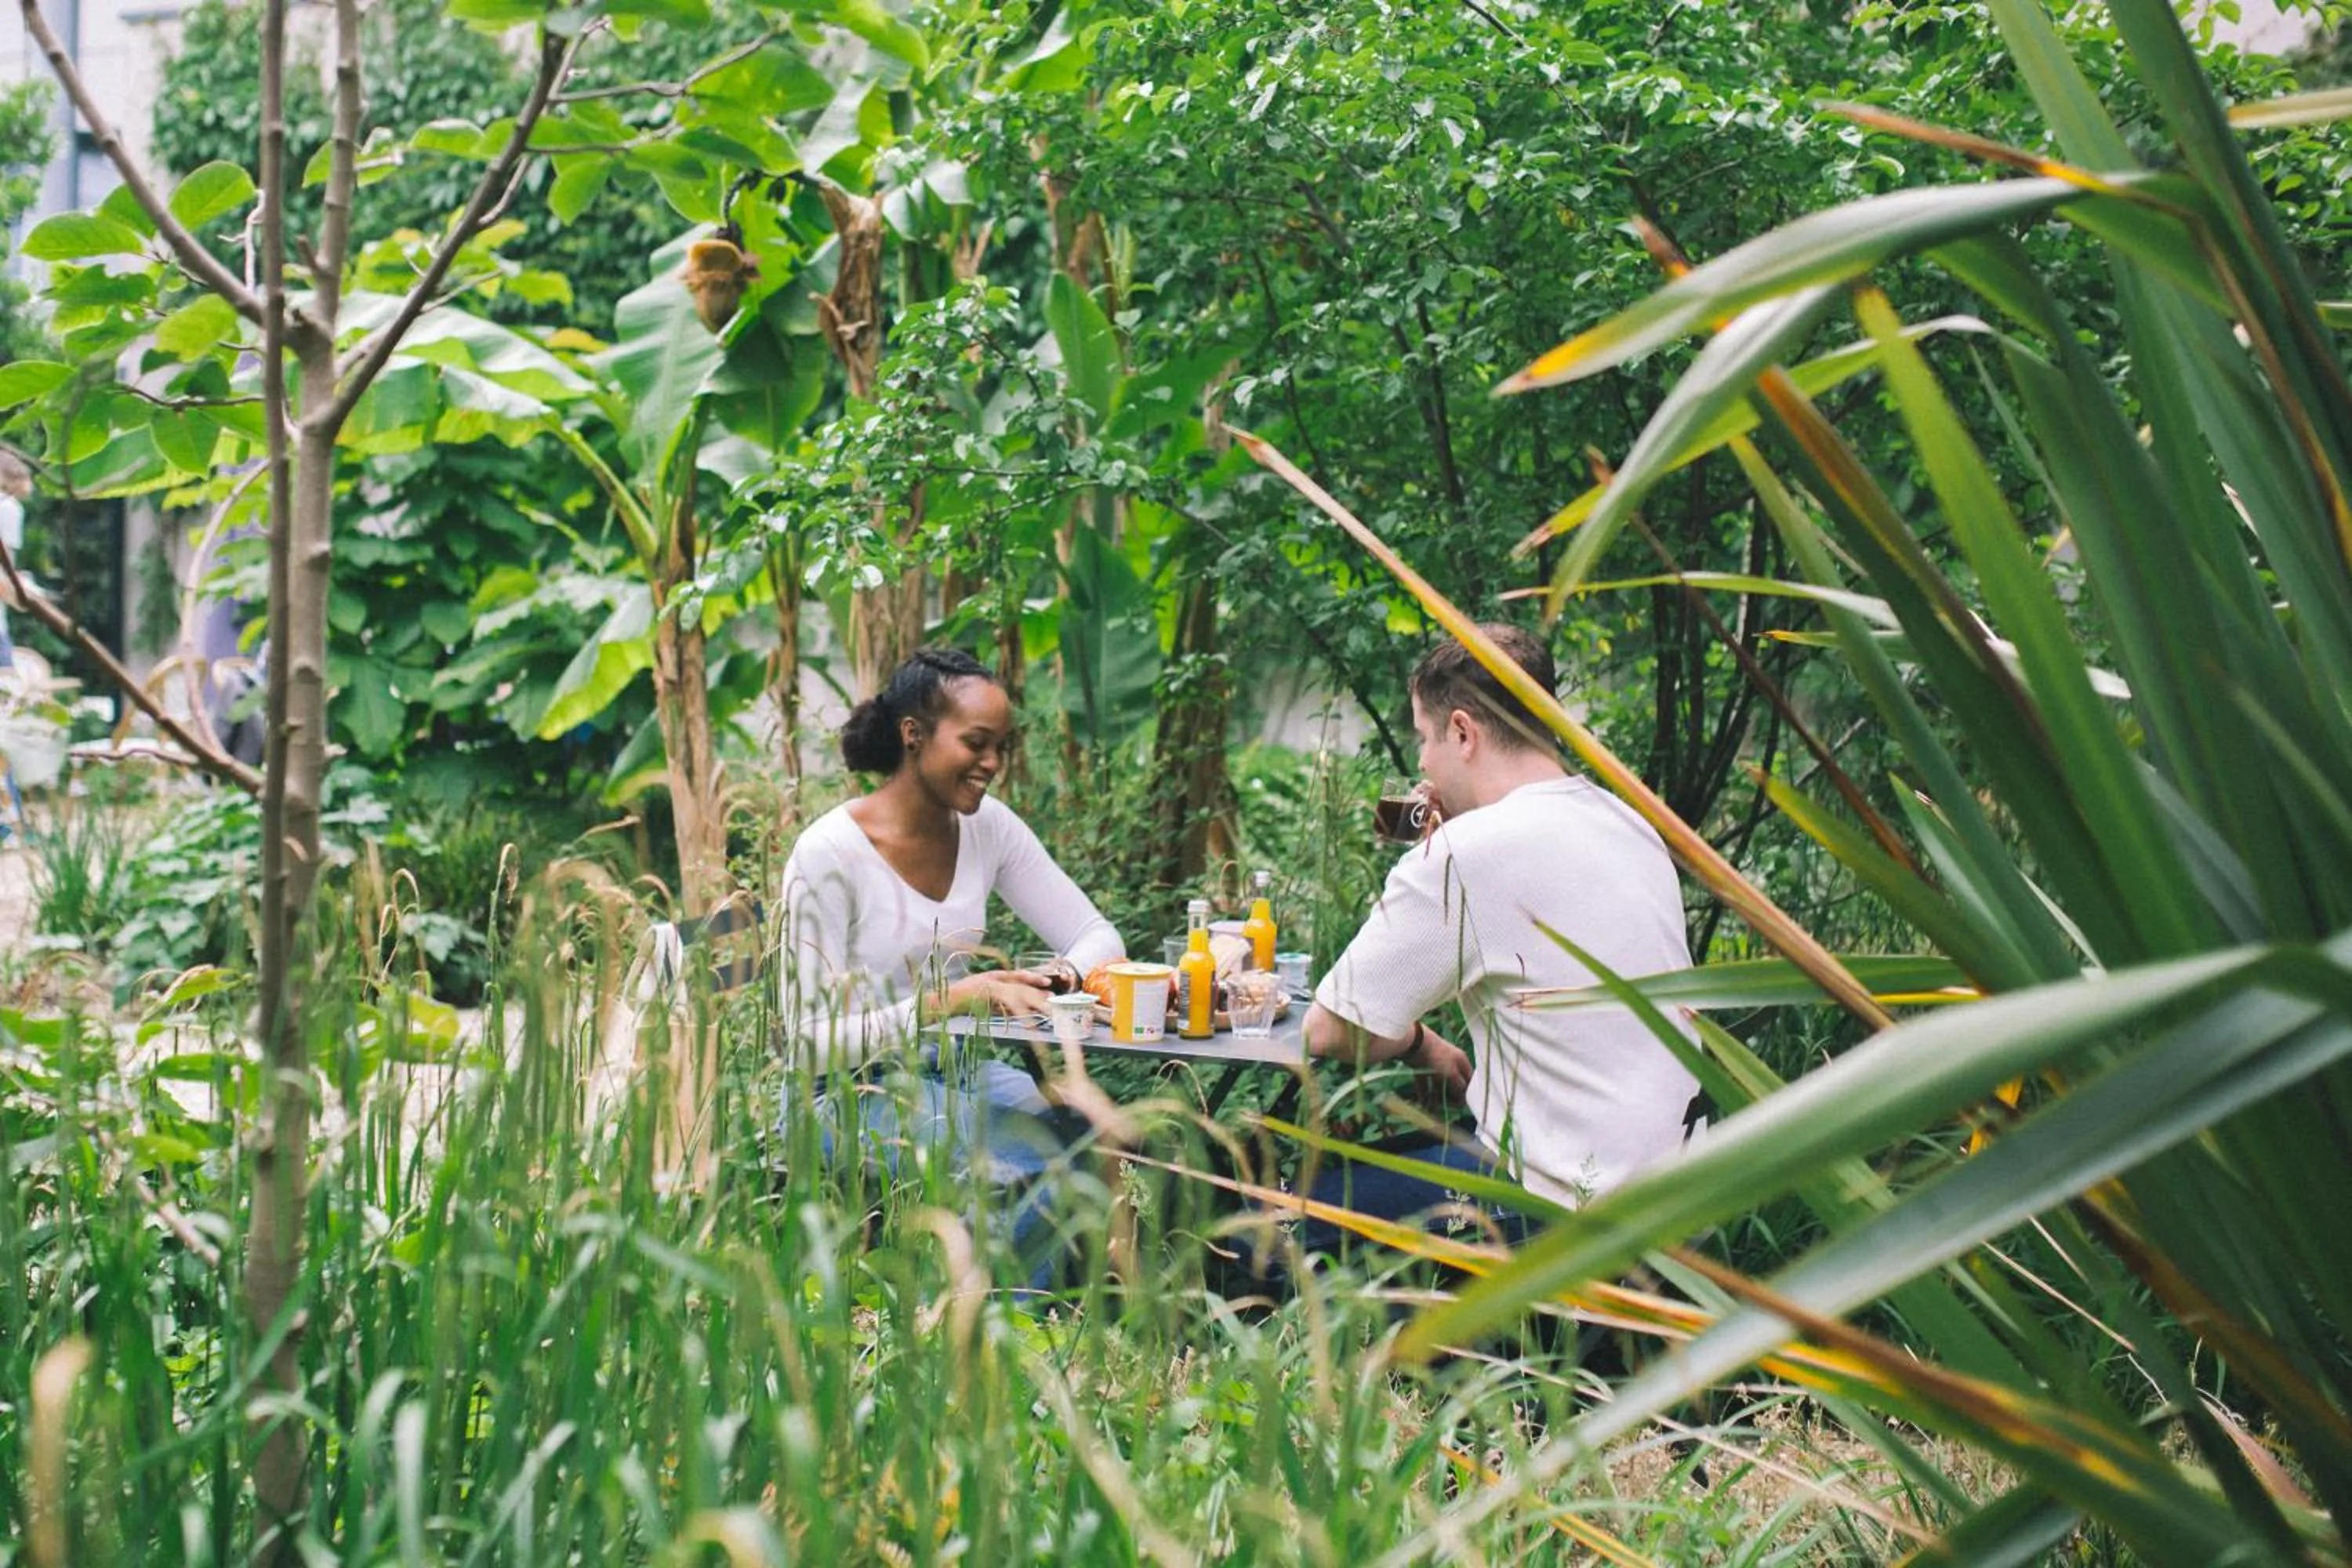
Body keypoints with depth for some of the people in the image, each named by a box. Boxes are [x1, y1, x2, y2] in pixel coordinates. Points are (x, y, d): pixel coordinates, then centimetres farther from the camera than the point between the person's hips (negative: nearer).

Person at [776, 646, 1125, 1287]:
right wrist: (948, 1001, -29)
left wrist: (1066, 978, -19)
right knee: (1037, 1171, -29)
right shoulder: (828, 854, -17)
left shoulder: (988, 826, 2)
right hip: (852, 1093, -6)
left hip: (954, 1074, 7)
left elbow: (1097, 937, 6)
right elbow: (811, 1046, -18)